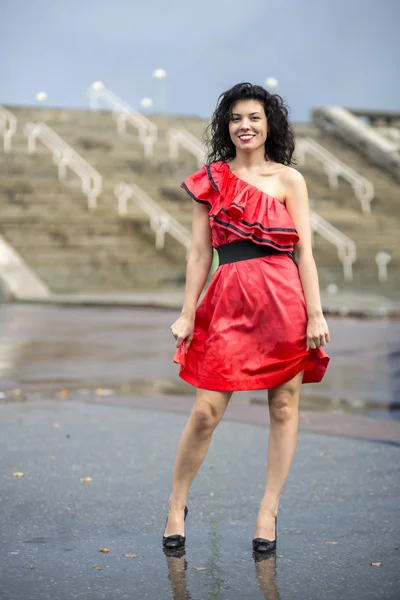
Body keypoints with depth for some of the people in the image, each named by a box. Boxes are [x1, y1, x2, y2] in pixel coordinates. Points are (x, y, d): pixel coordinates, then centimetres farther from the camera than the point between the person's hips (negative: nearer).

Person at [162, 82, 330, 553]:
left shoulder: (288, 179, 7)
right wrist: (187, 313, 5)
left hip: (283, 296, 0)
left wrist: (315, 313, -4)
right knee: (206, 411, -3)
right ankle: (176, 506, 16)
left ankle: (268, 512, 16)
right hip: (228, 299, 0)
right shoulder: (210, 180, 11)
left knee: (283, 407, 4)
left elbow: (304, 251, 3)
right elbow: (200, 253, 10)